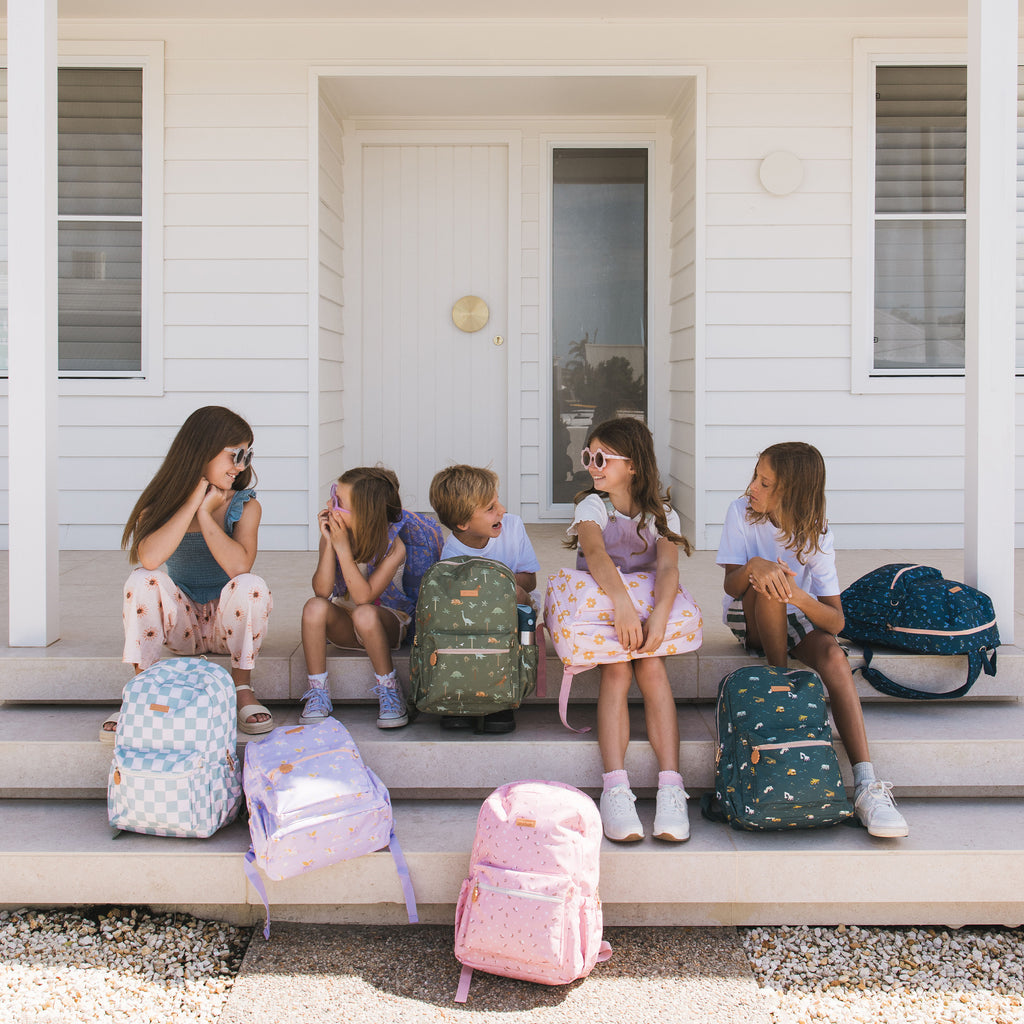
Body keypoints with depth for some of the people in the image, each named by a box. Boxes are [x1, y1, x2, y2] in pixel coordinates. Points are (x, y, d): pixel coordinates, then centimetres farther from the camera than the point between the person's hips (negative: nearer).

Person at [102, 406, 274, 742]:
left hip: (229, 624, -1)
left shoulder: (245, 506, -7)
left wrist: (205, 514, -20)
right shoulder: (162, 503, -4)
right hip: (182, 623, 1)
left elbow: (239, 565, -27)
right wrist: (192, 504, -21)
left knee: (251, 586, -32)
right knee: (143, 579, -26)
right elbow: (149, 558, -26)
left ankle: (242, 687, -13)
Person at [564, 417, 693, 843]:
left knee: (651, 665, -29)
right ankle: (615, 790, -38)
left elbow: (668, 567, -15)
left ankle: (670, 789, -36)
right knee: (617, 669, -29)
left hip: (648, 613, 1)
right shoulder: (592, 505, 1)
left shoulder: (661, 514, 4)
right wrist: (623, 605, -40)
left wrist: (659, 615, -37)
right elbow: (596, 553, -21)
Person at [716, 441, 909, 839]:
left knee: (834, 657, -31)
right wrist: (753, 567, -45)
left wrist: (800, 597, -40)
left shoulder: (816, 536, -15)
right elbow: (731, 585, -22)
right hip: (748, 619, 0)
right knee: (768, 585, -33)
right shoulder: (742, 513, -14)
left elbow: (836, 621, -19)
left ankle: (867, 788, -41)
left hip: (798, 619, 0)